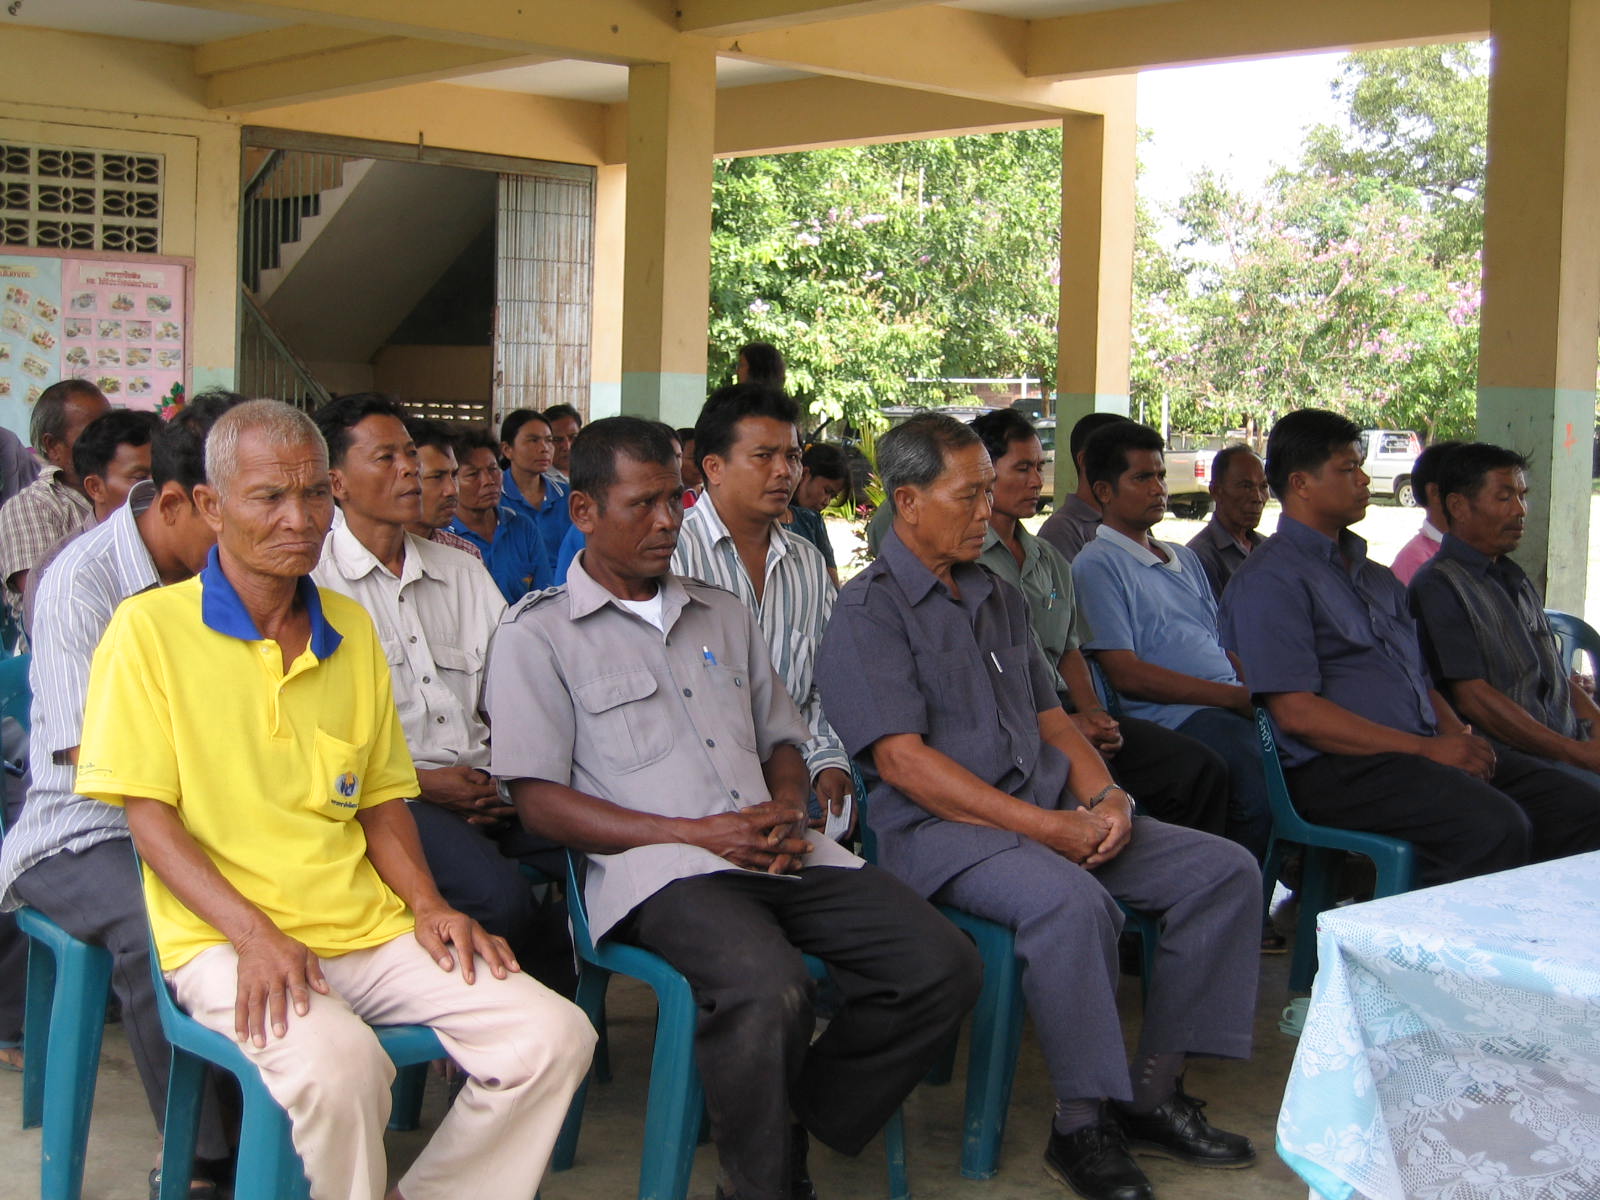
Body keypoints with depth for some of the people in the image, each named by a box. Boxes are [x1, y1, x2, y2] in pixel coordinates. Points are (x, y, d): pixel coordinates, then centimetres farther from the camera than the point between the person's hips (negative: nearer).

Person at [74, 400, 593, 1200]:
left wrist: (425, 905, 2)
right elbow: (148, 814, -5)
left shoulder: (351, 630, 17)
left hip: (369, 931, 6)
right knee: (338, 1064, -35)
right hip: (226, 944, -5)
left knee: (555, 1038, -13)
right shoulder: (151, 628, 0)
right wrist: (253, 932, -17)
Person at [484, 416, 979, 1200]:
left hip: (778, 855, 6)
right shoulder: (538, 635, 6)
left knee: (943, 966, -14)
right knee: (769, 989, -36)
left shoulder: (723, 616, 25)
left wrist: (788, 808, 2)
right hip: (658, 868, -6)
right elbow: (538, 801, -3)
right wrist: (696, 834, -12)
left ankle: (792, 1127, 4)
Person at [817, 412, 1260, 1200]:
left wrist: (1104, 797, -2)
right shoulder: (868, 613, -6)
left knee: (1226, 870, -3)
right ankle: (1082, 1125, -20)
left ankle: (1154, 1090, 1)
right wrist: (1045, 827, -19)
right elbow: (903, 760, -16)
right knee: (1072, 901, -36)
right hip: (939, 831, -8)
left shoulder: (998, 598, 20)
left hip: (1053, 815, 8)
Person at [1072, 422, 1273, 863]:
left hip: (1229, 706, 8)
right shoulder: (1097, 564, 2)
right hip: (1173, 718, -8)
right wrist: (1236, 696, -12)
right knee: (1263, 778, -33)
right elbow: (1125, 674, -8)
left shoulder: (1186, 559, 28)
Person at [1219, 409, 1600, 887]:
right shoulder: (1271, 579, -4)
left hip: (1423, 749, 9)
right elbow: (1297, 713, -14)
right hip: (1335, 770, -8)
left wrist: (1454, 734, 3)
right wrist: (1427, 750, -15)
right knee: (1494, 826, -30)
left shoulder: (1375, 577, 25)